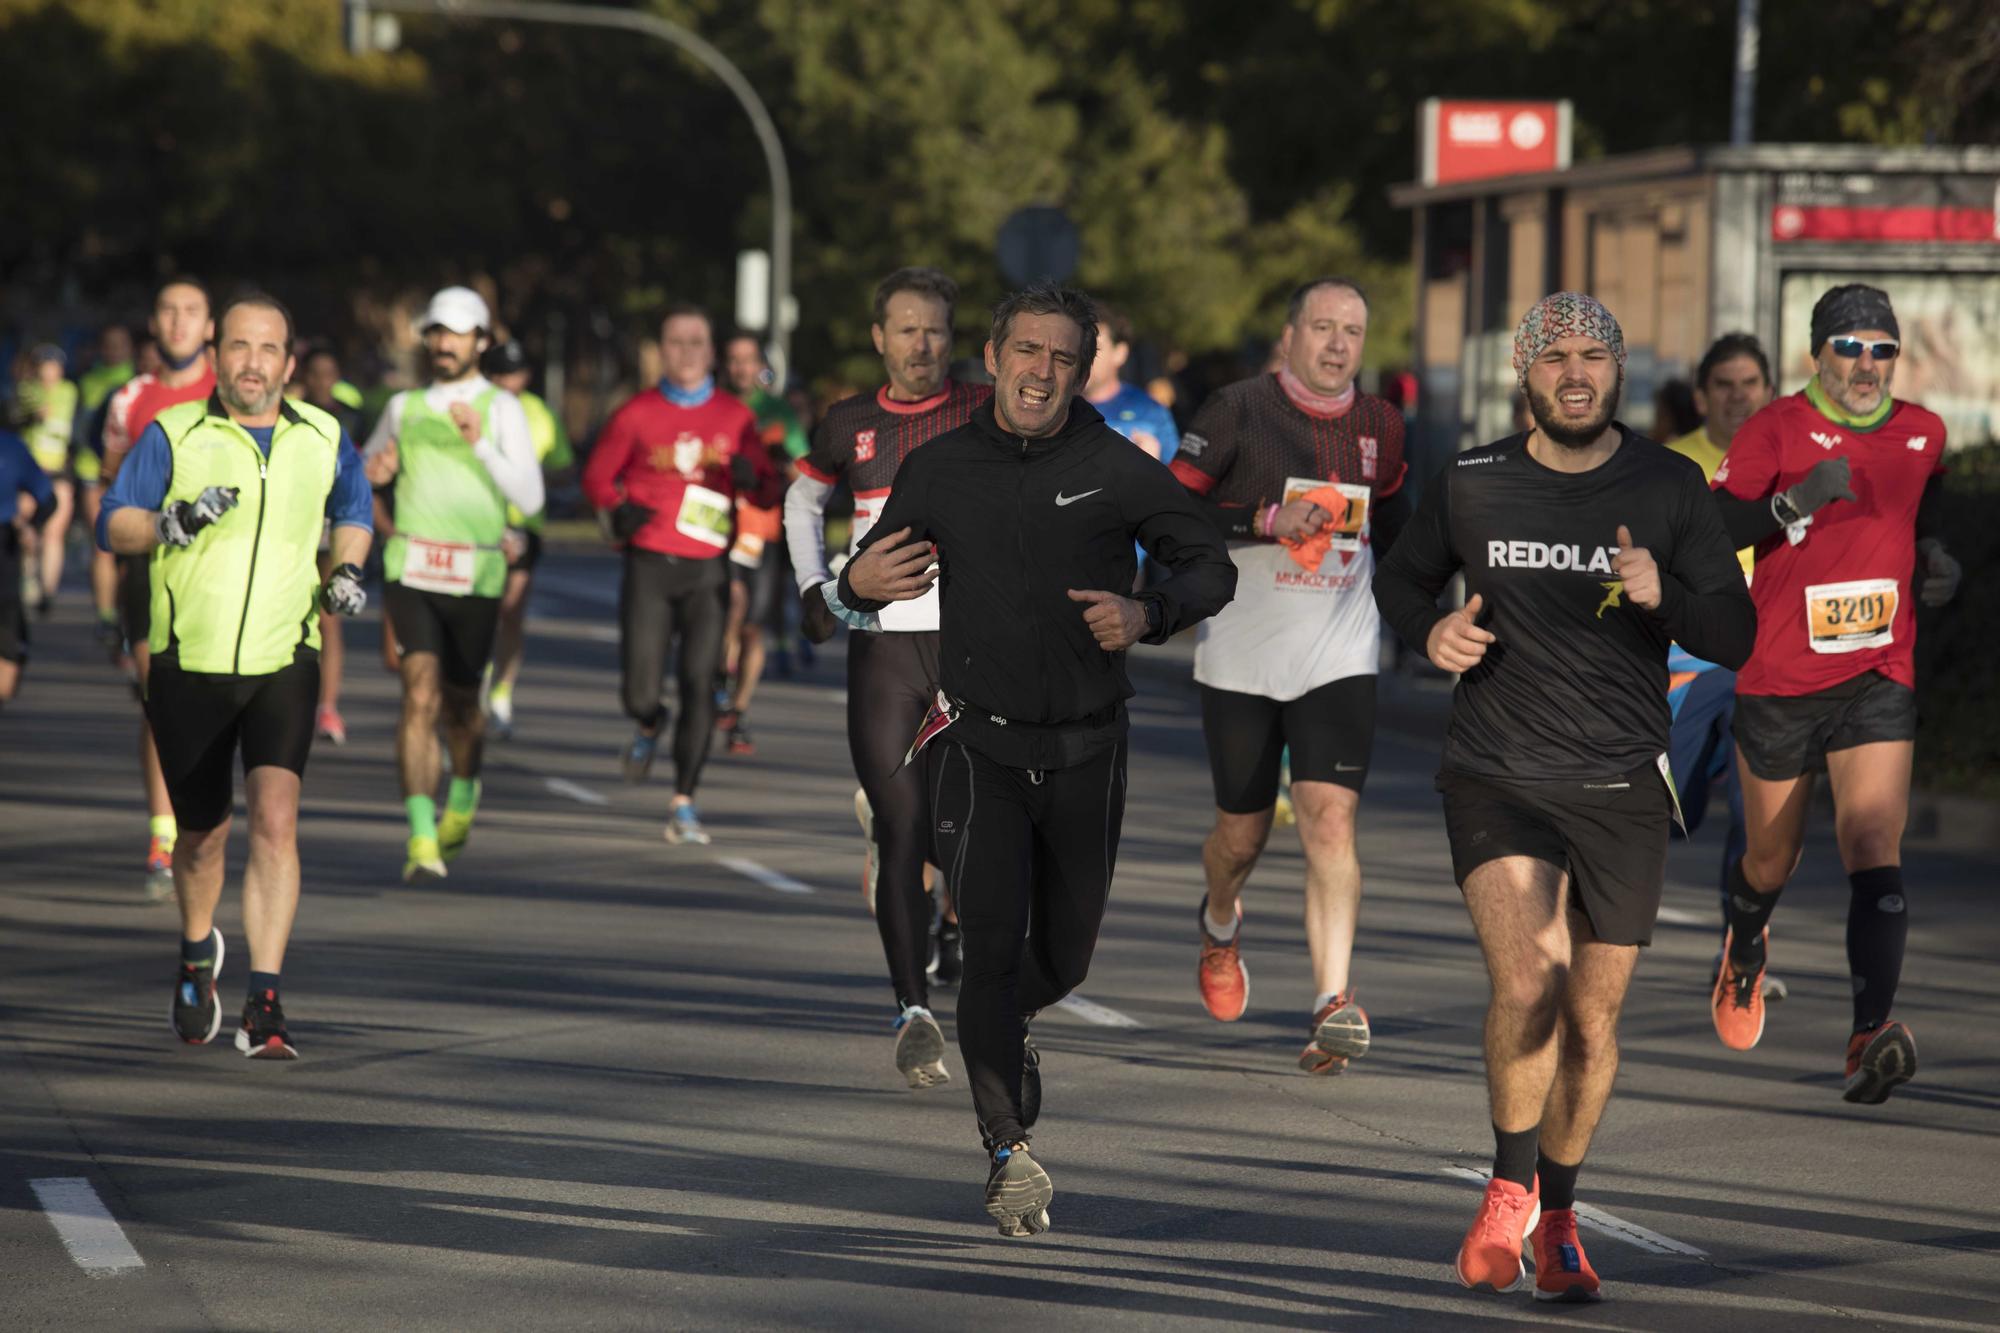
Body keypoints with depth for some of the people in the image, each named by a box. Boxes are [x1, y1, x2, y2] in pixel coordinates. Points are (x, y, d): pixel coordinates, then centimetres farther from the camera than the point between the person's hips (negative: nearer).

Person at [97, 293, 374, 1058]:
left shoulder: (324, 441, 6)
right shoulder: (173, 435, -2)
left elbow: (353, 512, 25)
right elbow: (112, 526, -2)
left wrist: (347, 569, 6)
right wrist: (173, 522, -21)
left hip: (284, 663, 0)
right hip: (188, 665, 0)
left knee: (275, 819, -18)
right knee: (203, 833, 12)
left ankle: (264, 1004, -19)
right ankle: (197, 957, 43)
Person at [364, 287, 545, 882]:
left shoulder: (501, 408, 1)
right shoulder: (404, 407, 12)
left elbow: (530, 499, -8)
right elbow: (364, 471, 28)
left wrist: (480, 444, -20)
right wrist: (373, 474, 3)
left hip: (474, 579, -1)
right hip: (411, 571, 1)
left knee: (460, 705, 11)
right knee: (420, 696, -16)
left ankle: (463, 794, 44)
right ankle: (423, 840, -22)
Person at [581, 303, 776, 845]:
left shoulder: (735, 417, 6)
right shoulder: (636, 414, 2)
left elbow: (768, 494, 9)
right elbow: (597, 475, 10)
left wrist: (752, 479, -14)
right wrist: (618, 510, -10)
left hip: (707, 570, 1)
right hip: (649, 564, -1)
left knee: (699, 684, -8)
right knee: (640, 692, -5)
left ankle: (684, 805, -1)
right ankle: (649, 726, 33)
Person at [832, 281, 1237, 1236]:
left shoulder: (1118, 471, -3)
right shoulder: (939, 470, 1)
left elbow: (1210, 567, 5)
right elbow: (871, 573, 13)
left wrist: (1147, 615, -15)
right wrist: (857, 584, -11)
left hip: (1085, 751, 1)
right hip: (978, 744, -1)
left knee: (1063, 956, 12)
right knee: (992, 941, -15)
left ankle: (1004, 1031, 47)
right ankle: (1008, 1149, -9)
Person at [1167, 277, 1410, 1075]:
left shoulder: (1379, 428, 7)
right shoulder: (1238, 412, -6)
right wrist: (1268, 520, -22)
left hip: (1339, 658, 1)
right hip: (1241, 658, -1)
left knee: (1330, 821, -16)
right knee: (1242, 835, 10)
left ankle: (1334, 1003, -21)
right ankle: (1220, 924, 45)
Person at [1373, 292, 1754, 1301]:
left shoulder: (1670, 488, 0)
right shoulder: (1471, 487, 1)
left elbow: (1737, 638, -1)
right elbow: (1401, 579, 19)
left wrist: (1663, 598, -21)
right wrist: (1430, 631, -3)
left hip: (1621, 789, 1)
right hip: (1498, 779, -1)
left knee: (1591, 1023, 7)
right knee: (1528, 981, -22)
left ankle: (1558, 1216, 31)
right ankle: (1510, 1189, 1)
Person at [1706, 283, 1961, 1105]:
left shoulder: (1923, 434, 7)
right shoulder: (1776, 429, -6)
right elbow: (1709, 531, -14)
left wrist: (1939, 564, 7)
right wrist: (1793, 504, -29)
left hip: (1879, 680, 2)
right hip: (1778, 683, -1)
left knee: (1875, 845, -18)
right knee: (1772, 861, 13)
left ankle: (1871, 1034, -27)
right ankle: (1745, 948, 49)